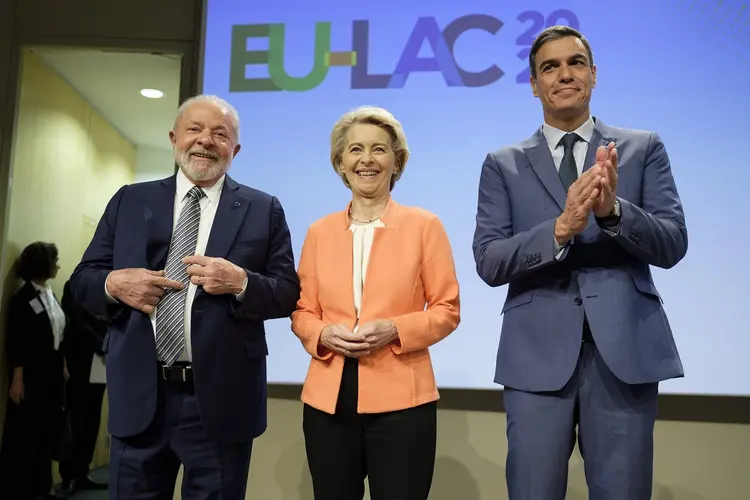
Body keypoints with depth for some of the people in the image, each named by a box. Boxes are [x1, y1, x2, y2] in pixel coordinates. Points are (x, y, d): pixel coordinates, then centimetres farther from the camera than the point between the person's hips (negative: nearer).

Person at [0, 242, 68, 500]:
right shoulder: (23, 298, -9)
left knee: (48, 432, 12)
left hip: (52, 374, 7)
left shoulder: (50, 295, 11)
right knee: (24, 434, 1)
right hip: (32, 376, -7)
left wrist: (63, 365, 9)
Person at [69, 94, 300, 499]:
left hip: (219, 401, -1)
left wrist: (241, 282, -18)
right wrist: (114, 283, -12)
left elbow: (289, 294, 0)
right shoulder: (129, 201, 10)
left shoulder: (263, 210, 3)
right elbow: (82, 280, 10)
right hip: (138, 396, 2)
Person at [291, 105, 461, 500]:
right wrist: (324, 334, -9)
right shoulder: (319, 232, 8)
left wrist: (394, 329, -15)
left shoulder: (424, 226, 0)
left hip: (400, 399, -2)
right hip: (328, 400, 3)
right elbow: (302, 312, 12)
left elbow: (447, 310, 1)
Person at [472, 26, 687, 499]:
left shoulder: (644, 148, 9)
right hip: (538, 354, 0)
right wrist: (560, 229, -19)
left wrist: (613, 210, -19)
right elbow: (488, 262, -2)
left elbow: (673, 244, 0)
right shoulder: (503, 165, 9)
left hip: (625, 350, 1)